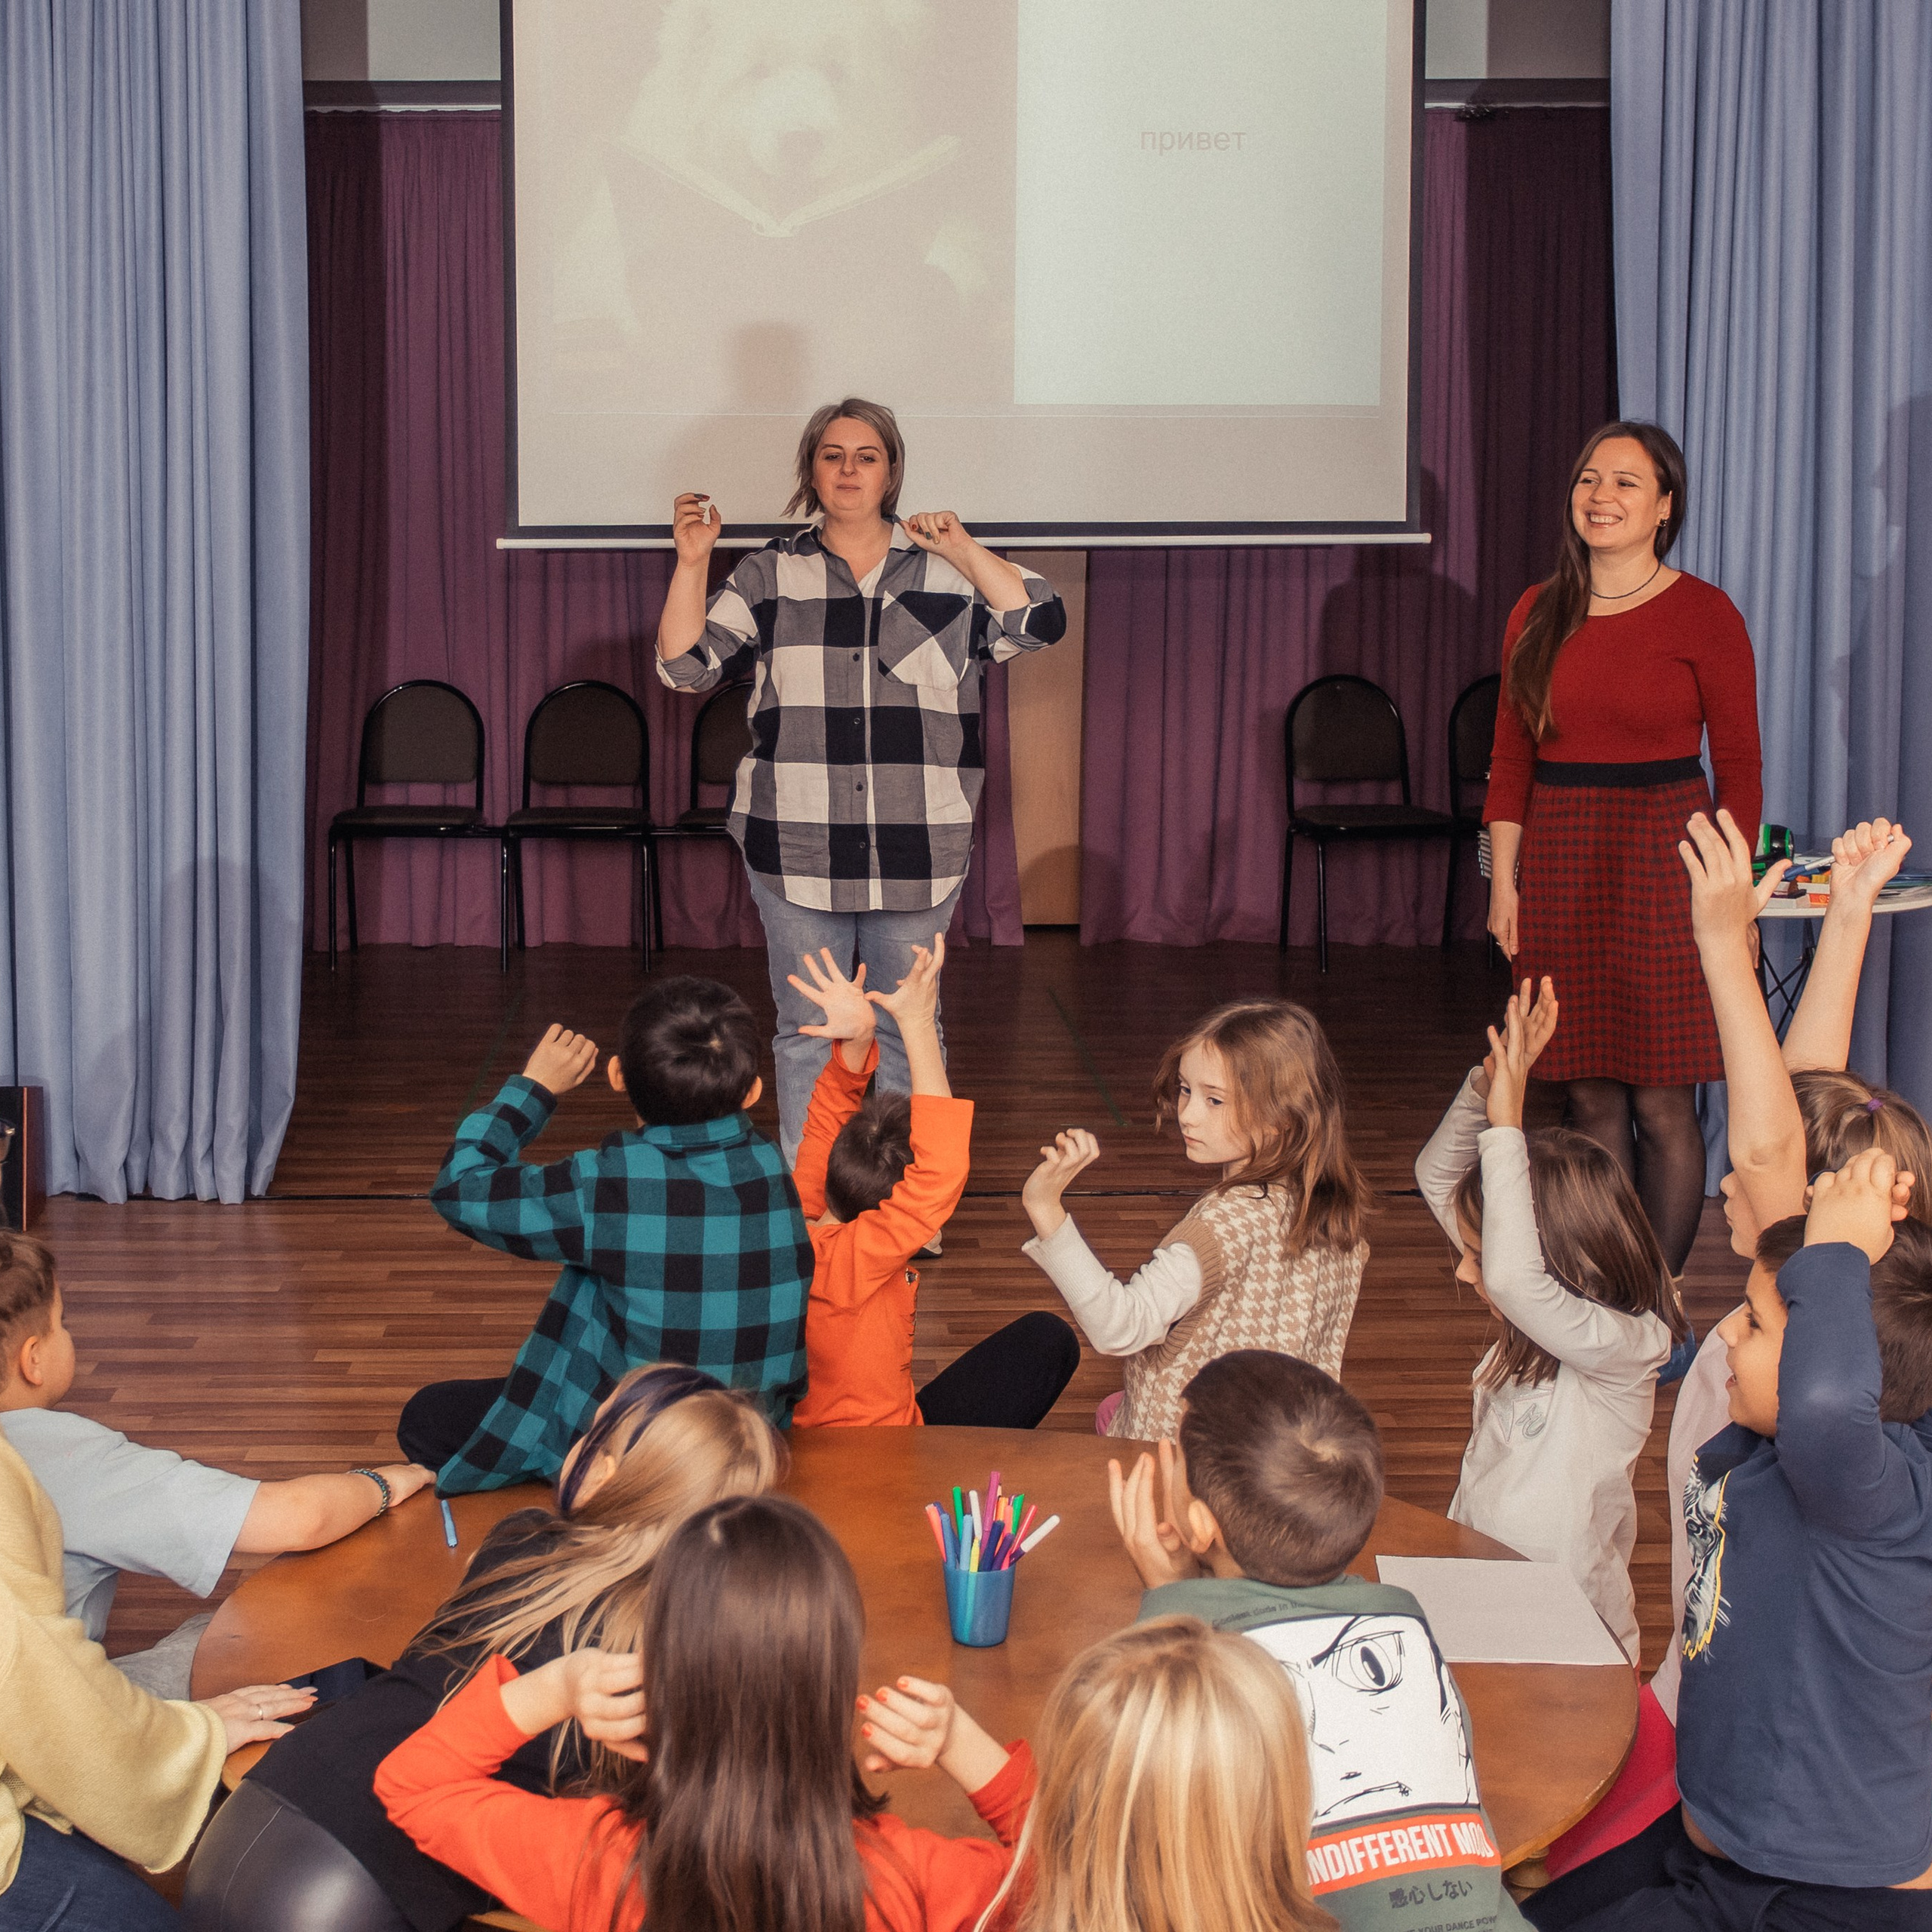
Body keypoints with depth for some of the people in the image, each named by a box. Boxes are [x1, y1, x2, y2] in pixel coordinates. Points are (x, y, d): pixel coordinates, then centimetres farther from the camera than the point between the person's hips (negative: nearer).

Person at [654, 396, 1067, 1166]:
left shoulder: (947, 573, 6)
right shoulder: (770, 574, 6)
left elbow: (1038, 625, -4)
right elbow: (686, 665, 3)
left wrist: (963, 549, -8)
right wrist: (691, 561, -8)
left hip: (916, 851, 0)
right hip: (797, 846, 0)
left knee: (907, 1031, 9)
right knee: (806, 1031, 7)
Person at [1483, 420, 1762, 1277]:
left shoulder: (1704, 615, -4)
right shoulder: (1539, 613, 9)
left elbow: (1739, 768, -3)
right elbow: (1510, 757, 11)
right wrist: (1504, 881, 5)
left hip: (1663, 862, -4)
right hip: (1559, 868, 4)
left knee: (1661, 1104, -2)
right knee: (1589, 1097, 8)